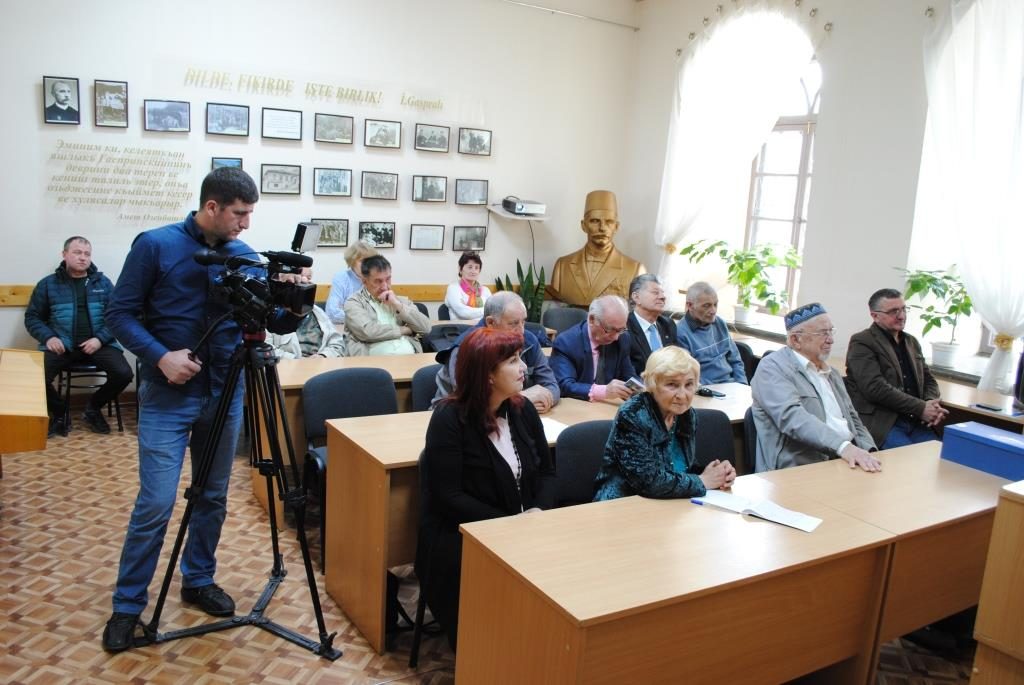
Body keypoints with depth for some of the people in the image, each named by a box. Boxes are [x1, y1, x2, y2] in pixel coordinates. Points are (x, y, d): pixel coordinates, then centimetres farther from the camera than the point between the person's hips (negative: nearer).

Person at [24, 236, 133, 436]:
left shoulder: (103, 283, 11)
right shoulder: (48, 284, 10)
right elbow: (32, 317, 12)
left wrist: (100, 338, -10)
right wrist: (48, 337, -7)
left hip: (98, 344, 1)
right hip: (62, 345, -1)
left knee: (124, 374, -24)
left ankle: (93, 408, 8)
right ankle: (58, 414, 5)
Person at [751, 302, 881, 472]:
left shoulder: (831, 373, 21)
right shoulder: (772, 367, -5)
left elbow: (852, 419, 24)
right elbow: (792, 417, -20)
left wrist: (870, 452, 4)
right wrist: (843, 446, -31)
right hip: (801, 470, -7)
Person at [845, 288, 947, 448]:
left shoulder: (911, 341, 19)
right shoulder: (861, 343, -5)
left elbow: (928, 379, 22)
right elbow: (876, 388, -15)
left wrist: (931, 403, -1)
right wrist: (921, 408, -14)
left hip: (915, 422, 7)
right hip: (881, 423, -7)